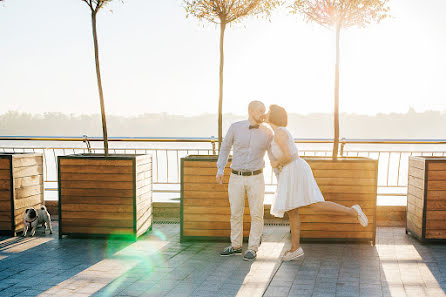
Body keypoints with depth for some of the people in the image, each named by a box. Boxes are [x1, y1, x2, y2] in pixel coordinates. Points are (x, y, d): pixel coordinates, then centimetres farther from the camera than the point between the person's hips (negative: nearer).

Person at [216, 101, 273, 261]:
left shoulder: (267, 132, -5)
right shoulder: (236, 127, -5)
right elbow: (225, 147, 9)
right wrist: (220, 170, 6)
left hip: (256, 178, -1)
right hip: (236, 178, 1)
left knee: (256, 214, -4)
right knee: (236, 213, 8)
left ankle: (252, 249, 8)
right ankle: (235, 246, 23)